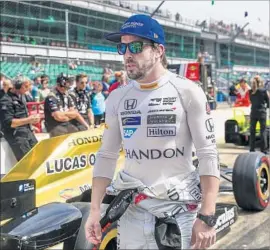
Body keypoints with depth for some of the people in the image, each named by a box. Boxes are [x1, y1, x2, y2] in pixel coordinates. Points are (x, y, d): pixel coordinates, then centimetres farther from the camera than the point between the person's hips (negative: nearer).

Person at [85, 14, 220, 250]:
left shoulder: (187, 91, -7)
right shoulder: (117, 98, 6)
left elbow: (208, 155, -9)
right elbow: (106, 156, 10)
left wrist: (206, 217, -15)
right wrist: (95, 210, 3)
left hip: (182, 206, -3)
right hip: (134, 206, 3)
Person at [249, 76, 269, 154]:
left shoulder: (250, 92, -1)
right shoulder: (264, 91, -8)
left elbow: (251, 101, 7)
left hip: (253, 113, 3)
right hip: (262, 112, -2)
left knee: (252, 131, 10)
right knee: (263, 131, 2)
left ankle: (252, 149, 12)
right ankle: (263, 149, -1)